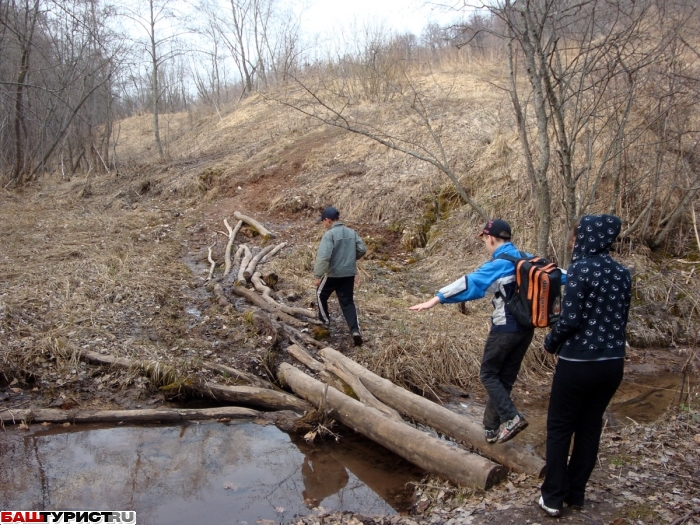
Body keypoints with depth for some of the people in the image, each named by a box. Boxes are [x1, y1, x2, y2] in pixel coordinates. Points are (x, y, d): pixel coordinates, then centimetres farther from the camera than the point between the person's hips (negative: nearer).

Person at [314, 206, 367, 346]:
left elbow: (323, 256, -24)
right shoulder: (351, 232, 5)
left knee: (321, 294, 22)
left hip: (333, 273, -5)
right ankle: (355, 330, -8)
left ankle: (324, 320, 35)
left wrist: (318, 275, -20)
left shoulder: (329, 234, -16)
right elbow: (362, 249, 8)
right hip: (349, 273, 6)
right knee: (347, 302, 8)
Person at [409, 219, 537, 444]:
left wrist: (435, 299, -31)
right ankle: (491, 428, 18)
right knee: (506, 378, 13)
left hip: (506, 329, -8)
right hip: (527, 328, 8)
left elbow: (469, 283, -26)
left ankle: (512, 417, -9)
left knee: (488, 374, 7)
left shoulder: (498, 264, -15)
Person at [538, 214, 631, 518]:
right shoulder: (622, 273, 6)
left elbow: (570, 320, -18)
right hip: (613, 363, 6)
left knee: (559, 429, 8)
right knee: (590, 427, 17)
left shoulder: (581, 268, -15)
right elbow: (621, 319, 12)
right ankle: (575, 494, 28)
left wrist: (550, 343, -2)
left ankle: (553, 498, 15)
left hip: (579, 363, -6)